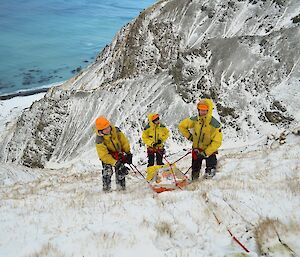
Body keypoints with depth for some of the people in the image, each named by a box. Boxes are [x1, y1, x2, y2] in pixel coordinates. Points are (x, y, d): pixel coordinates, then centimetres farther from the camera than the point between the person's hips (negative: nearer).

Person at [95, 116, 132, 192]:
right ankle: (106, 188, -7)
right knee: (107, 170, -23)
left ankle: (121, 187, 22)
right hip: (107, 155, -4)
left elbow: (124, 142, -4)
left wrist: (128, 153, -5)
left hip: (119, 154, 4)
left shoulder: (116, 131, -19)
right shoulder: (99, 140, -29)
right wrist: (115, 163, -39)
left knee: (121, 170, 4)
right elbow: (104, 155, -31)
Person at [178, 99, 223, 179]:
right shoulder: (194, 120, -10)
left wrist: (206, 153, -25)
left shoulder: (215, 124, -21)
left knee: (210, 172, -9)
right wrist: (189, 137, 1)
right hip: (196, 150, 4)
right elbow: (182, 126, 5)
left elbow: (217, 142, -21)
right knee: (195, 172, 17)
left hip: (209, 150, -4)